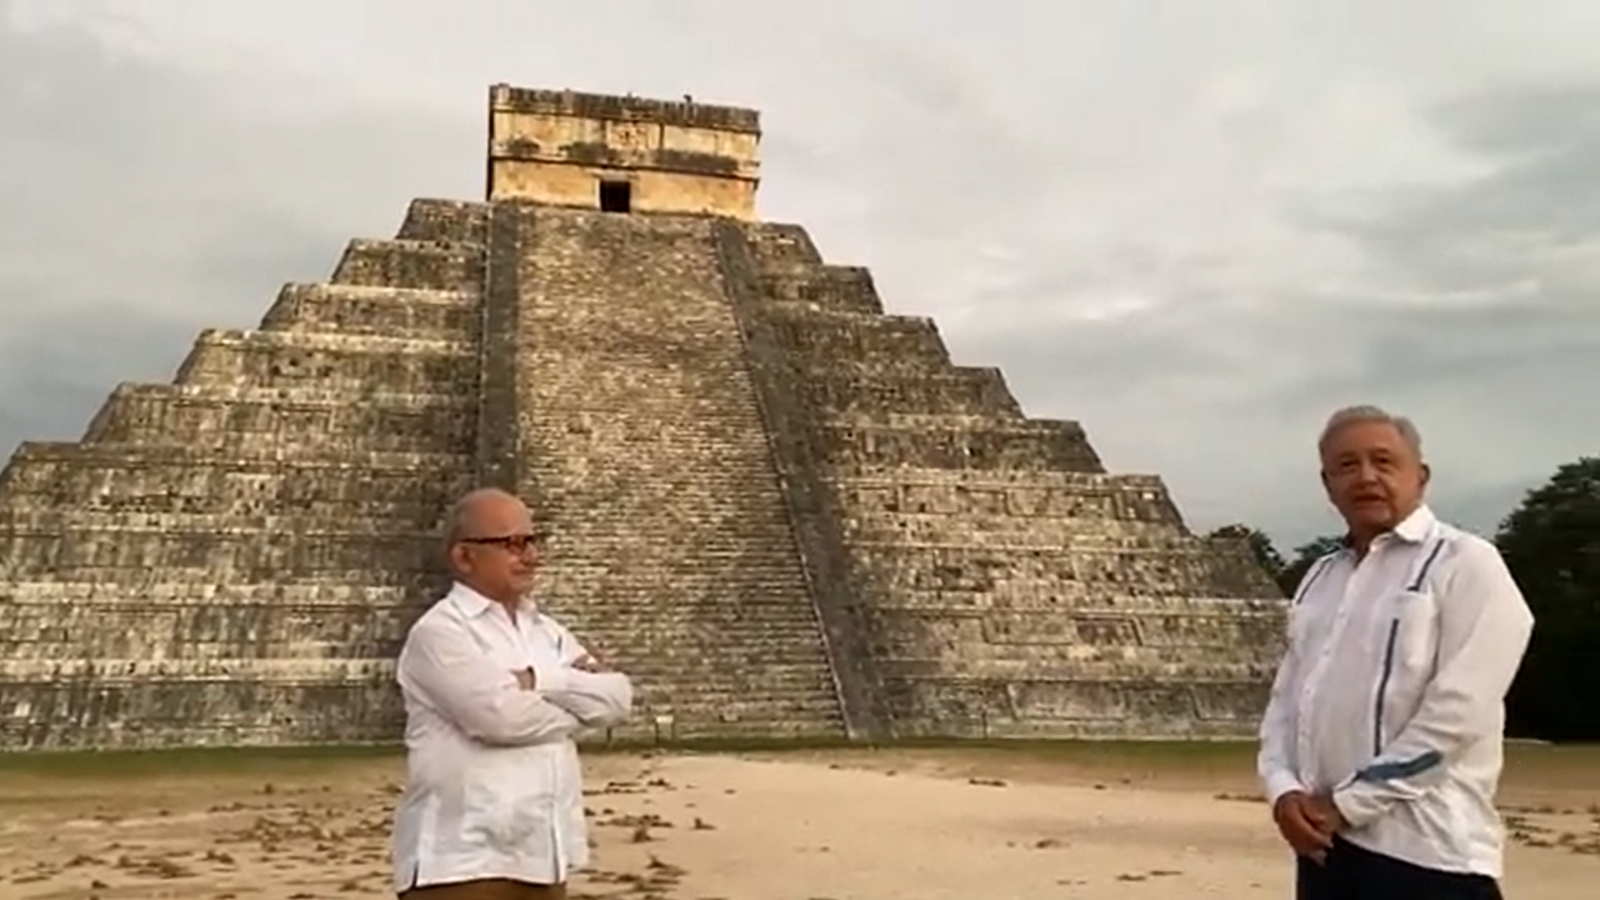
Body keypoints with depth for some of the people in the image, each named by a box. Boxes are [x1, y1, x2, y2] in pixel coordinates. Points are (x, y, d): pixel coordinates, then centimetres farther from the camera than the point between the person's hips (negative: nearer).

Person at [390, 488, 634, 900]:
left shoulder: (547, 632, 15)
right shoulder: (440, 631, -8)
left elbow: (617, 697, 3)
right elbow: (502, 713, -21)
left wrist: (540, 681, -12)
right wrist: (579, 700, -3)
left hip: (540, 854, 8)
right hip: (462, 860, -7)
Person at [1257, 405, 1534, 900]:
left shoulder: (1465, 564, -7)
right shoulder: (1319, 578, 15)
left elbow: (1458, 711, -15)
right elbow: (1286, 697, 14)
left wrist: (1349, 803, -13)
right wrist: (1284, 790, -4)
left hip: (1426, 850, -7)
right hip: (1327, 840, 7)